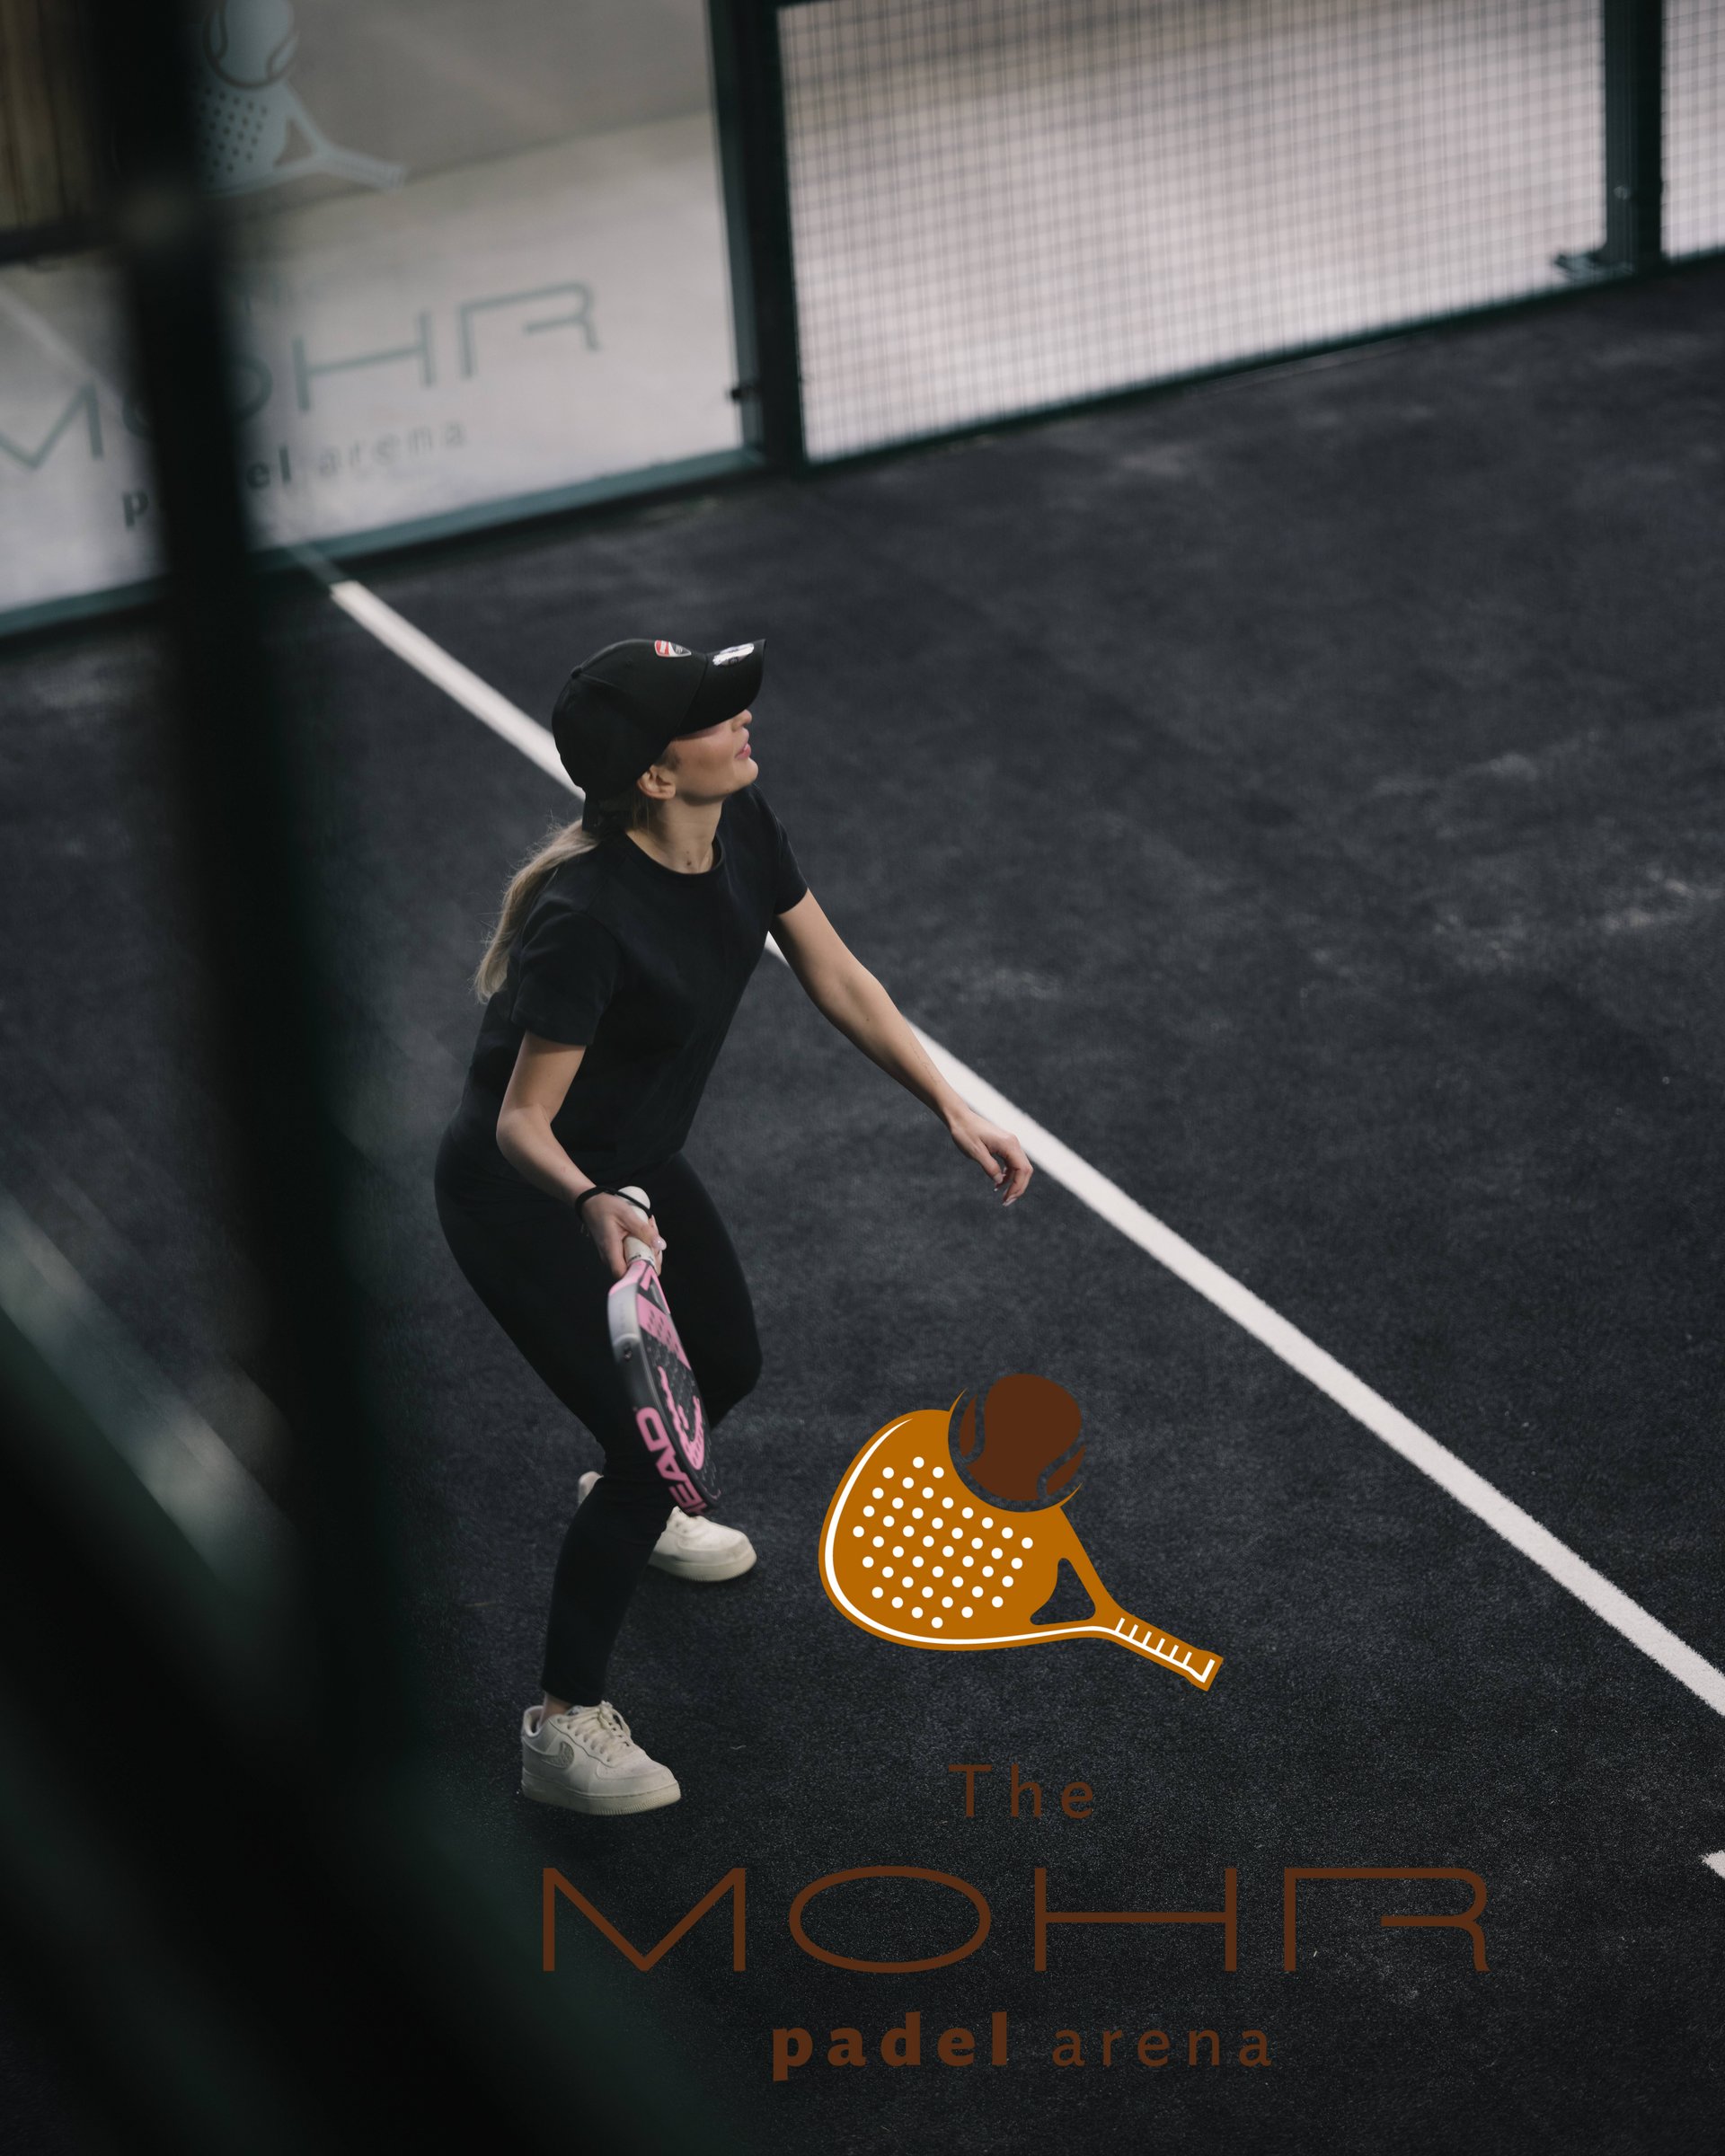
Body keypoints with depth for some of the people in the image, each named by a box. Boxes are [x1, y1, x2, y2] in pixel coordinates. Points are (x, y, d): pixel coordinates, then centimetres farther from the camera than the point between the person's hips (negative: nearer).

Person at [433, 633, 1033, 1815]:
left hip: (636, 1164, 8)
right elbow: (524, 1121, -31)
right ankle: (564, 1727, 6)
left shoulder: (745, 829, -14)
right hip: (524, 1196, -8)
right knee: (655, 1441, -10)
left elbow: (838, 979, -1)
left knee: (729, 1368, 25)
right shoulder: (586, 918, -37)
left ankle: (628, 1499, 60)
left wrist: (955, 1108, -5)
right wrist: (592, 1206, -52)